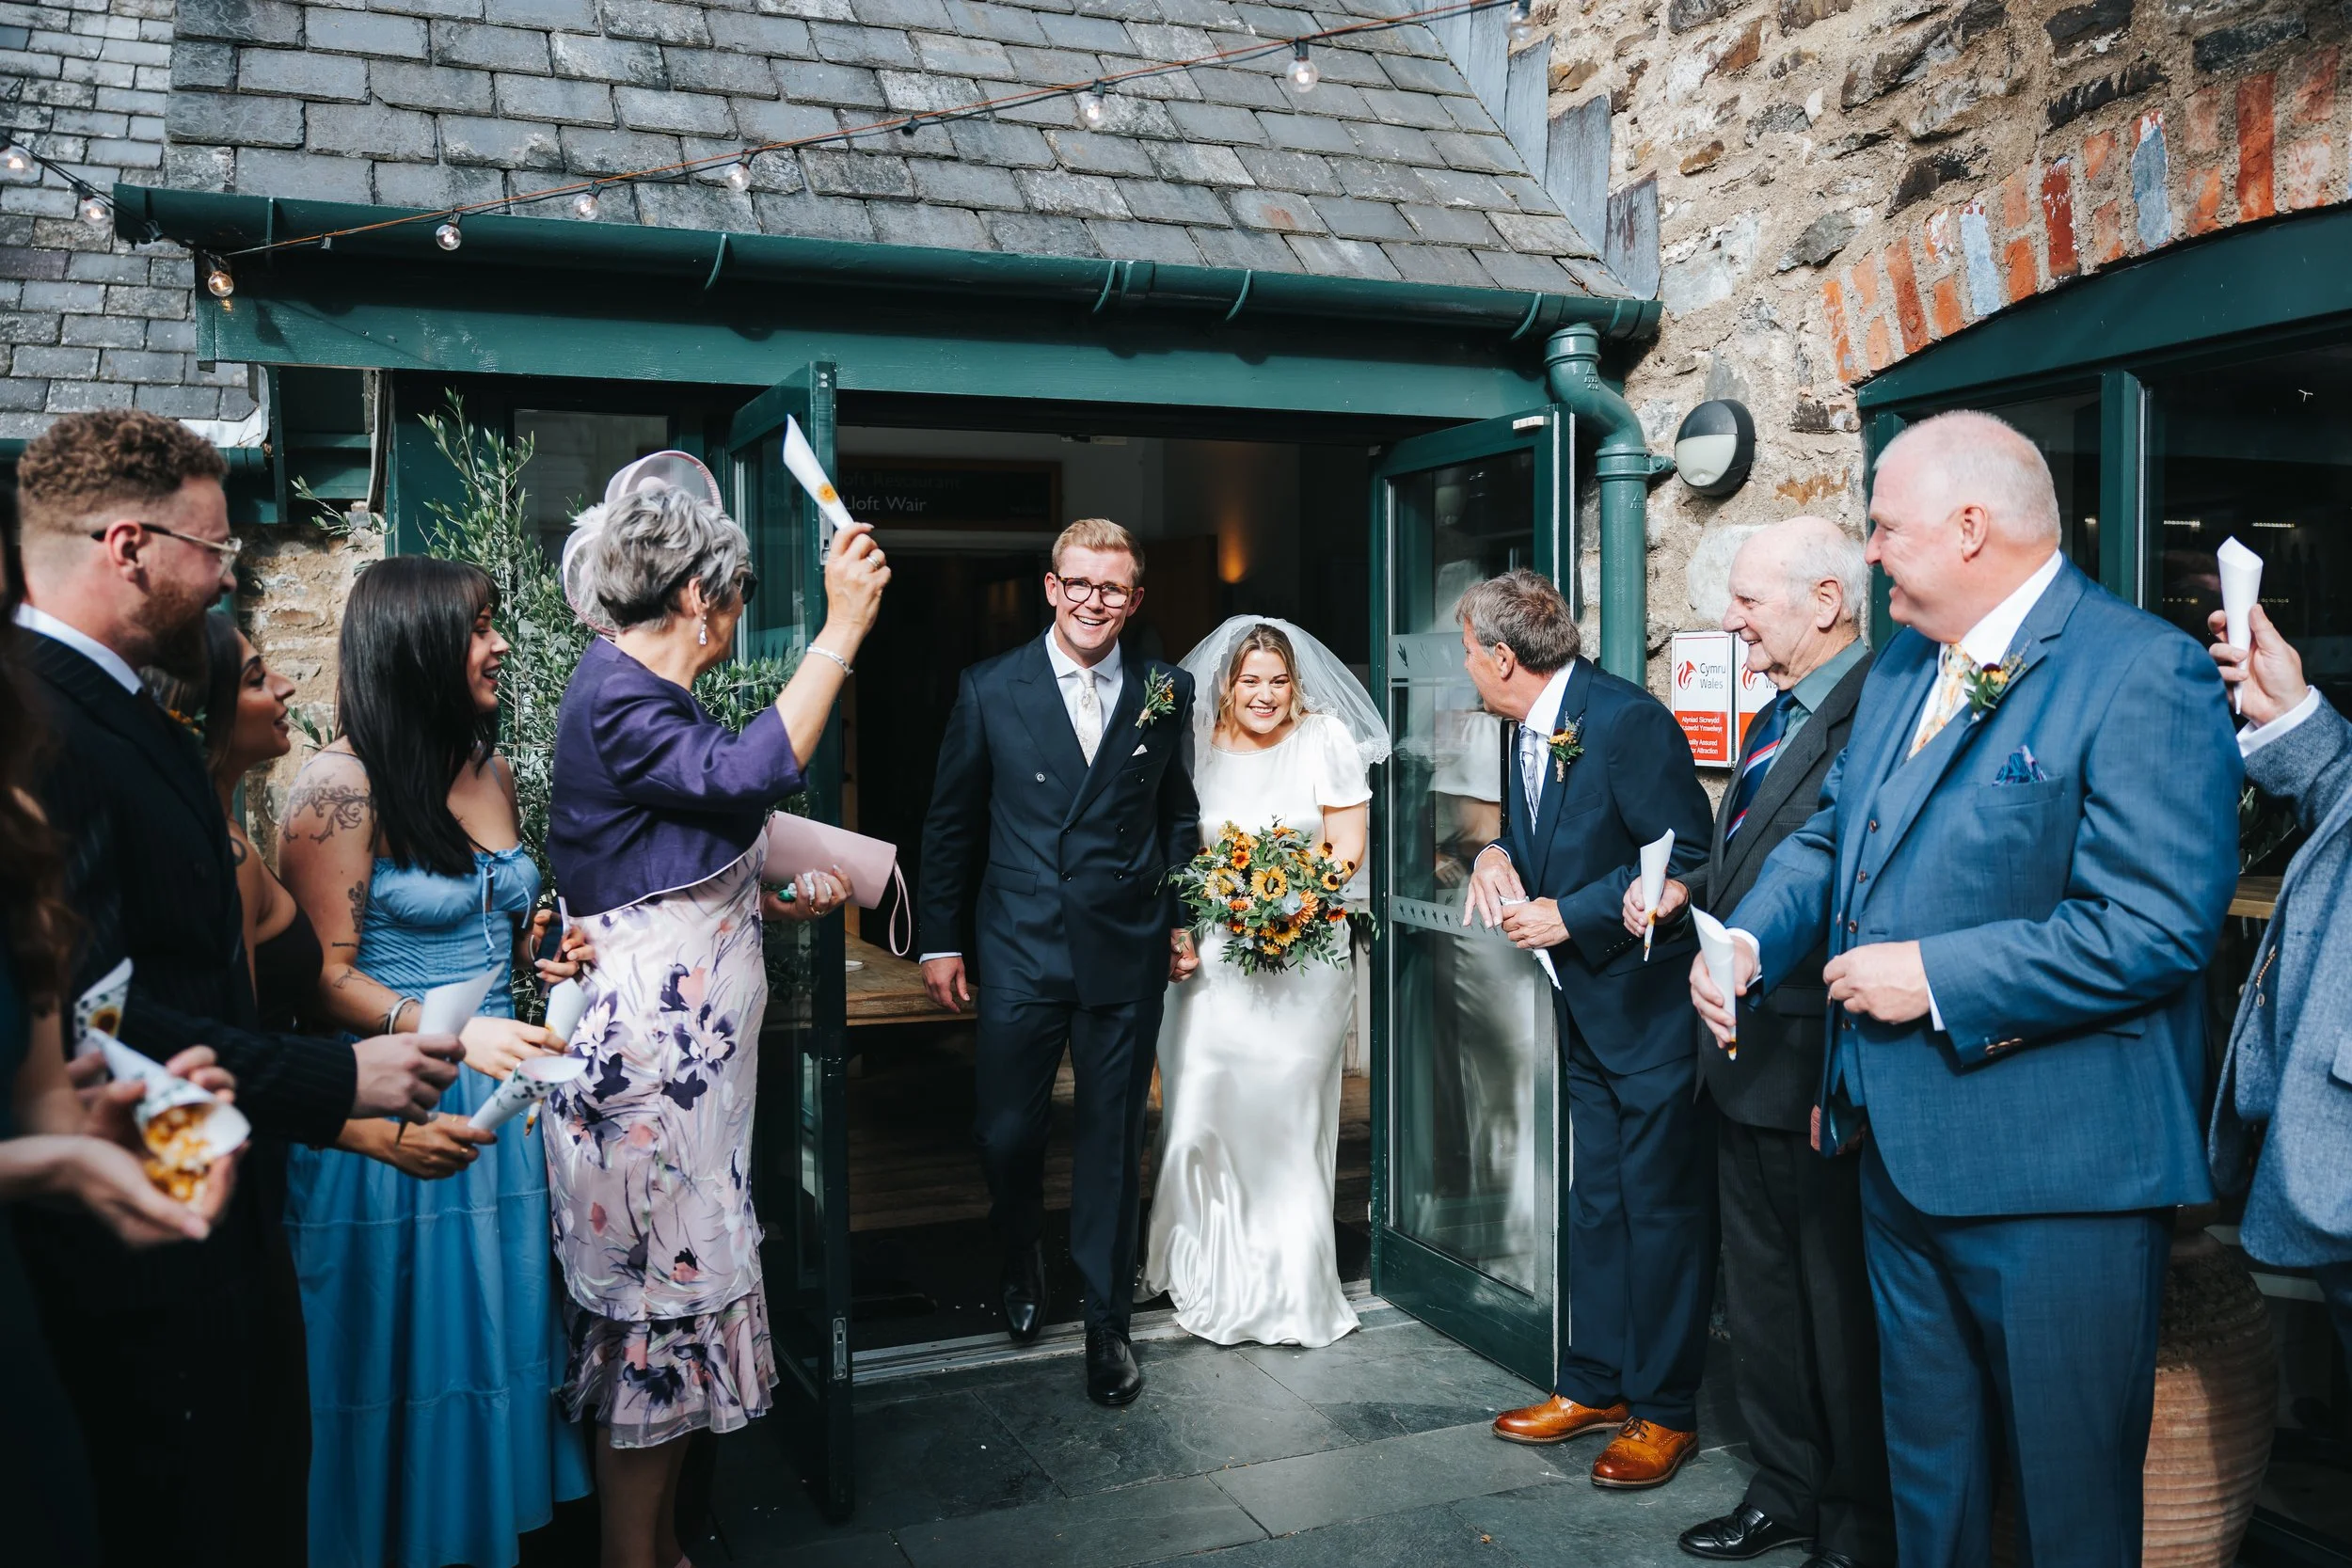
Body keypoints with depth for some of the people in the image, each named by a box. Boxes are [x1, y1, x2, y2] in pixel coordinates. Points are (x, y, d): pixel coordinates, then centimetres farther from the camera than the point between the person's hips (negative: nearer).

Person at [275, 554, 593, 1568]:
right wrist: (451, 1034, -25)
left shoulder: (491, 769, 9)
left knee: (500, 1330, 15)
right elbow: (326, 975, -14)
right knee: (405, 1357, 6)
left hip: (497, 1096, 7)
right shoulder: (343, 785, -13)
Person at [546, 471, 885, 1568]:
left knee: (678, 1295, 16)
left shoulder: (651, 696, 16)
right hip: (647, 1056, -10)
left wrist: (779, 891, 13)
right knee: (657, 1302, 0)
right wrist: (842, 631, -28)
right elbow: (751, 773, -31)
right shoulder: (614, 699, -15)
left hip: (691, 1052, 10)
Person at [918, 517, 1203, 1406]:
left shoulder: (1166, 695, 3)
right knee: (1007, 1133, 8)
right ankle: (1023, 1268, 38)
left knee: (1114, 1142, 8)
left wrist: (1182, 921, 7)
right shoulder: (990, 690, 0)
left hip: (1127, 955, 1)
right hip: (1020, 953, 0)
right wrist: (939, 939, 4)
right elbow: (950, 822, 4)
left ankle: (1107, 1322, 23)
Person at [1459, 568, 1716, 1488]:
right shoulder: (1529, 733, 8)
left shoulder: (1628, 722, -20)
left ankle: (1663, 1411, 15)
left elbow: (1686, 859, -21)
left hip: (1652, 1003, -9)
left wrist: (1569, 916, -20)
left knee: (1662, 1205, 2)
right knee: (1596, 1200, 16)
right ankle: (1595, 1384, 29)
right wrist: (1499, 855, -4)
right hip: (1587, 1007, 9)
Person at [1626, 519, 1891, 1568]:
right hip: (1748, 1065, 10)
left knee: (1842, 1312, 7)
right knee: (1759, 1299, 21)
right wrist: (1683, 895, 3)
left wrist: (1846, 1079, -25)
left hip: (1822, 1069, -10)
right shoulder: (1776, 717, 14)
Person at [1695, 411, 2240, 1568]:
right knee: (1925, 1458, 23)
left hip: (2054, 1169, -8)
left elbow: (2158, 926, -24)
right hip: (1903, 1148, 8)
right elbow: (1831, 834, 17)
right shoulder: (1901, 667, 10)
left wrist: (1934, 978, -22)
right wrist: (1750, 939, -1)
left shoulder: (2143, 673, -17)